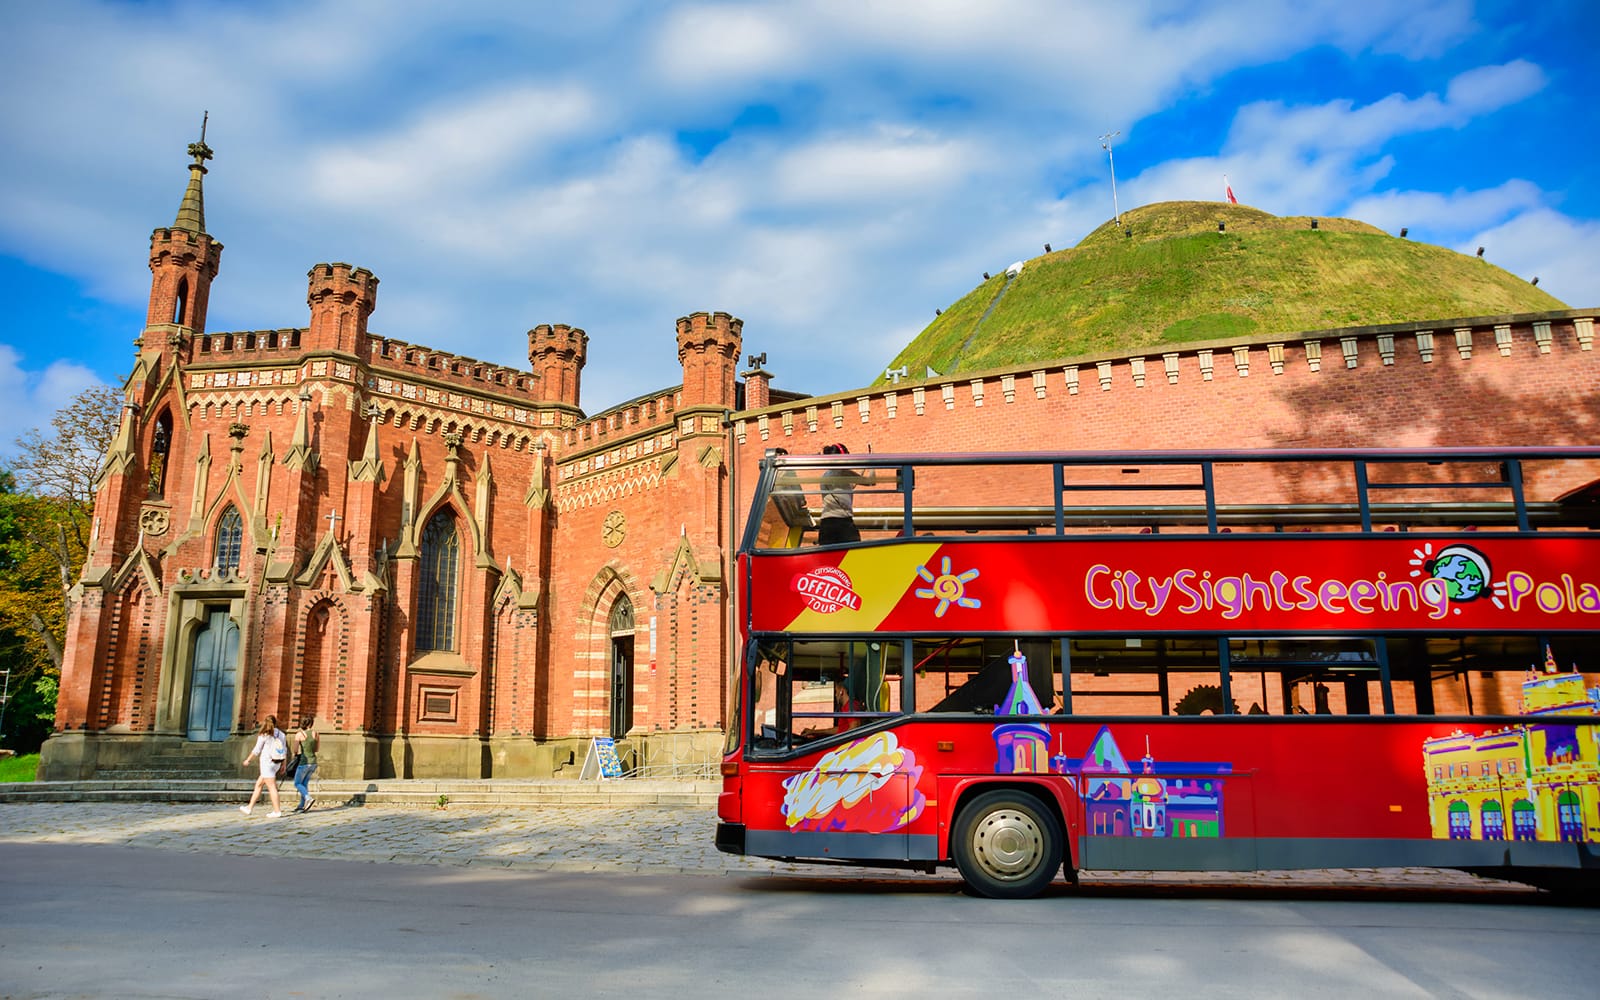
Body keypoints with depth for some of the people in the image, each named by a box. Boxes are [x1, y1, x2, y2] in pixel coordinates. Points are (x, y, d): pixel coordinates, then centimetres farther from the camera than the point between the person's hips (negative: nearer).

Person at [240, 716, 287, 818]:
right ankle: (249, 807, 24)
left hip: (267, 762, -6)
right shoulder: (281, 734, 6)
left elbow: (257, 751, -6)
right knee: (258, 784, 18)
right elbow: (285, 750, 8)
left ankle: (277, 811, -5)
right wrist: (283, 764, 16)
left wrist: (248, 760, 8)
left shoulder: (264, 735, -9)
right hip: (276, 763, 6)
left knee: (272, 787, -5)